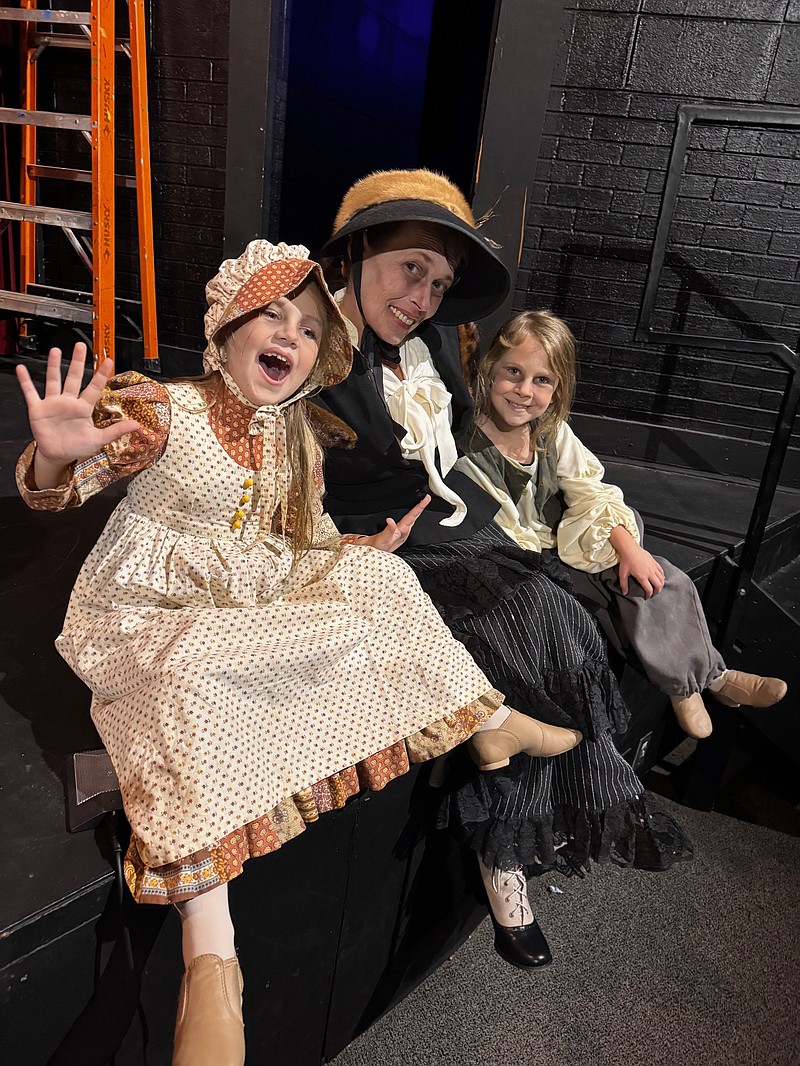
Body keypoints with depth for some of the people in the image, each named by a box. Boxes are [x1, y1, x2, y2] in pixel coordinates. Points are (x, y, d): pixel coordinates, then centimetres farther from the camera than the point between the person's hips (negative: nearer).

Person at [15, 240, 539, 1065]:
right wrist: (56, 455, -40)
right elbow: (51, 490, -16)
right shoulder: (169, 410, -11)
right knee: (189, 672, -37)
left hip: (246, 606, 6)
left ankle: (485, 720, 10)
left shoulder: (300, 441, 6)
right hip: (144, 611, -5)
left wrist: (368, 553, -2)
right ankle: (211, 962, -36)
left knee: (377, 580, -5)